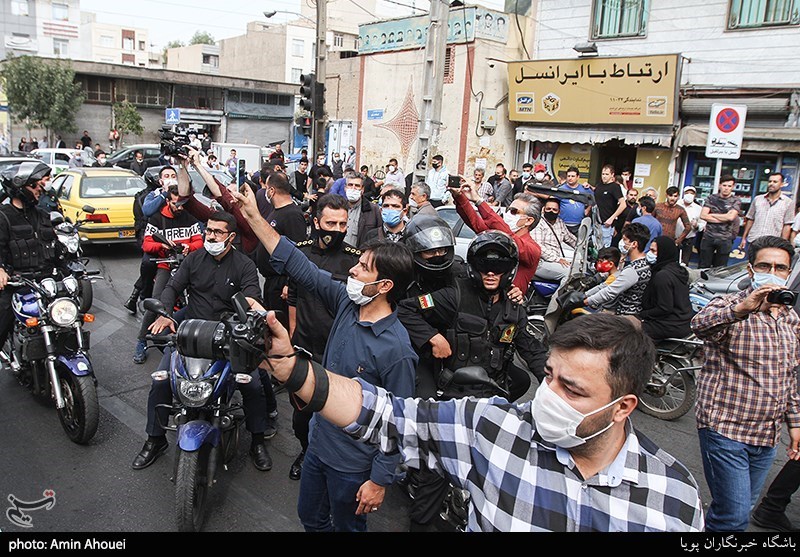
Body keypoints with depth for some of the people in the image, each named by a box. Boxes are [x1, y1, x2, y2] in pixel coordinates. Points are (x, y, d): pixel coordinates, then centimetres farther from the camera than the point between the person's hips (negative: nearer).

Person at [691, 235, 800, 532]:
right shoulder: (729, 307, -11)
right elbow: (700, 324, -36)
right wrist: (743, 308, -50)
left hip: (768, 438, 7)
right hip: (725, 430, -7)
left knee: (741, 510, 17)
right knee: (734, 517, -6)